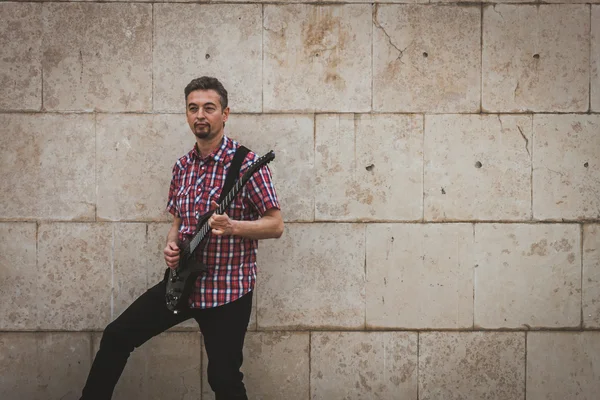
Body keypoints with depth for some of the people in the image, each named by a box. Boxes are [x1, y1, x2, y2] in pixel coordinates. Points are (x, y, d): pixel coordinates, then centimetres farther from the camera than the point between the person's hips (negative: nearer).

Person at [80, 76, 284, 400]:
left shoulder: (246, 163, -13)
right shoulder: (183, 166, 7)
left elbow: (275, 225, -14)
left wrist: (231, 227, -29)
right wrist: (171, 245, -2)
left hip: (228, 289, -6)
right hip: (182, 281, 6)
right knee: (117, 336, 9)